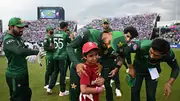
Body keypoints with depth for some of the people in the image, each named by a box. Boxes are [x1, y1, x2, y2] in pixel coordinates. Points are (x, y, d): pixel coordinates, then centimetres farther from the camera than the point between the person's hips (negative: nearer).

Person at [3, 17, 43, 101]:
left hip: (23, 73, 9)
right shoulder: (8, 40, -22)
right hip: (15, 76, -9)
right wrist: (36, 52, -34)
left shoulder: (18, 37, 7)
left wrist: (32, 55, -12)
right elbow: (19, 51, -41)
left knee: (27, 94, 23)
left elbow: (24, 49, 9)